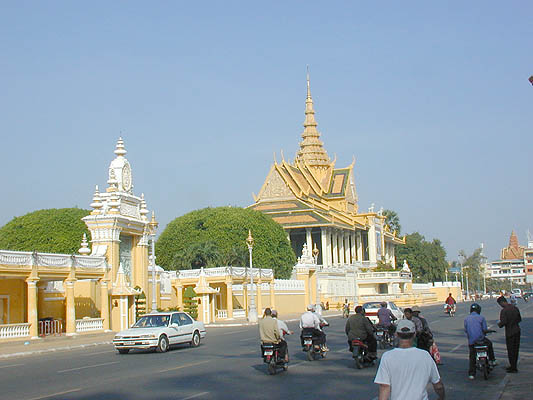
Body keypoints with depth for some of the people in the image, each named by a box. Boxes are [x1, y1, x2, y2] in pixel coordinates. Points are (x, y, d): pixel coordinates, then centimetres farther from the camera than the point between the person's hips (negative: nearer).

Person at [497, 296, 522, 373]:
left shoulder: (504, 311, -17)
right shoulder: (515, 308, 5)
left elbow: (503, 322, -22)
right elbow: (519, 319, 13)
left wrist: (499, 324, -2)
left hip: (510, 333, -7)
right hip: (517, 331, 7)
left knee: (510, 350, 2)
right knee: (515, 349, 15)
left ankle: (513, 368, 5)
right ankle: (513, 366, 25)